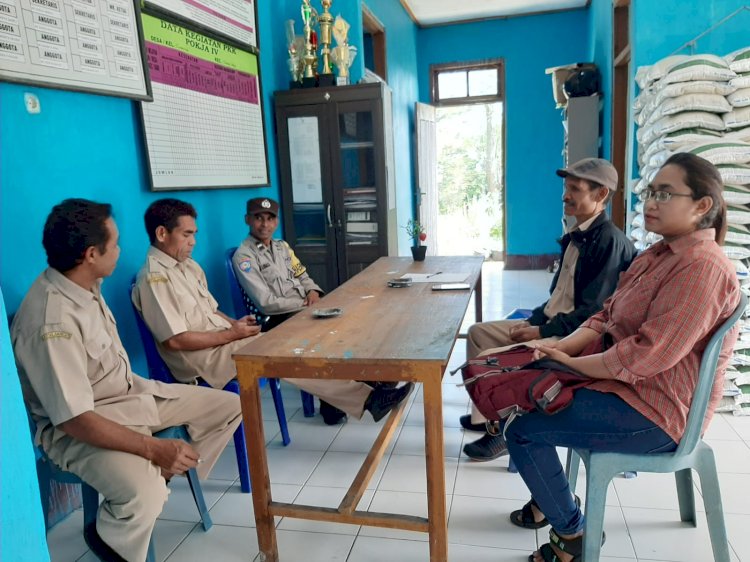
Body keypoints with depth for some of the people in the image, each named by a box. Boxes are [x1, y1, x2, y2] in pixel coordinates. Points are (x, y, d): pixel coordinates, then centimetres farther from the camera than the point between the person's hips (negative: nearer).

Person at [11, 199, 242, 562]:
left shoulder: (84, 284, -3)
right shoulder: (51, 323, -31)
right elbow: (75, 419, -29)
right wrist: (153, 449, -29)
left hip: (129, 393, 9)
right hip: (79, 428, -8)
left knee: (229, 406, 3)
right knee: (143, 496, -34)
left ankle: (162, 477, 11)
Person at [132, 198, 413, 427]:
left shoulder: (188, 266, 13)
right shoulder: (154, 278, -15)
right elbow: (175, 341, -21)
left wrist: (235, 324, -1)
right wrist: (231, 334, -16)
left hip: (222, 341, 8)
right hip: (200, 360, -8)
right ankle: (366, 400, -13)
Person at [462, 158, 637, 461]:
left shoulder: (610, 241, -19)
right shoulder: (576, 235, 10)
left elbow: (592, 311, -22)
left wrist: (541, 332, -18)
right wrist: (533, 320, 2)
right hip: (549, 323, 10)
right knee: (478, 332, 8)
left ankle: (504, 429, 2)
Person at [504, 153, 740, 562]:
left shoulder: (702, 268, -23)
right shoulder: (661, 253, 10)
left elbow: (647, 355, -30)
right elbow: (607, 317, 9)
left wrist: (571, 363, -18)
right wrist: (561, 347, -8)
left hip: (655, 412, -10)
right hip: (627, 384, 10)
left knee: (523, 432, -14)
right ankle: (548, 497, 31)